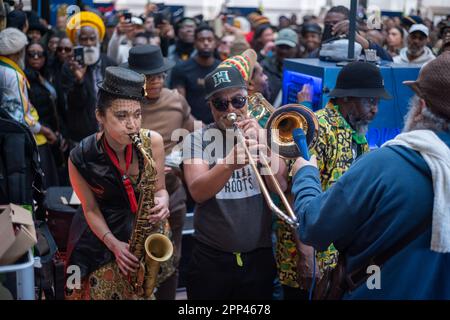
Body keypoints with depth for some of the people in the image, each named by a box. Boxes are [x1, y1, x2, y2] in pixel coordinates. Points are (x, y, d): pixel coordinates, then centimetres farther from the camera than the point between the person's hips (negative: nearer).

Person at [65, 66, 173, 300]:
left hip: (144, 233, 2)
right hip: (99, 238, -1)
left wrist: (162, 202, -24)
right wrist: (114, 244, -18)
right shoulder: (80, 158, -20)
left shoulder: (153, 141, -16)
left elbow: (160, 189, -1)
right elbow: (90, 209, -7)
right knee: (102, 291, 9)